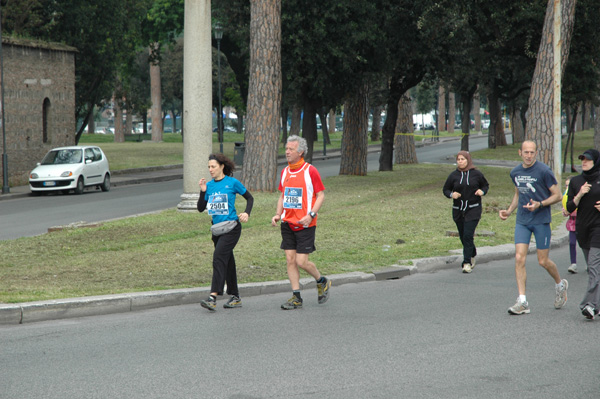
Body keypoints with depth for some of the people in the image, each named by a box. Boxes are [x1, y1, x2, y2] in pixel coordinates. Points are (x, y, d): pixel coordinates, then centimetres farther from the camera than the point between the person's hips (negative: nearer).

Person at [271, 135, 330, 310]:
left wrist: (311, 215, -18)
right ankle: (296, 297, 9)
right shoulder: (285, 171, 10)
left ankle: (322, 282, 20)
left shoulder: (310, 171, -8)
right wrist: (278, 214, 5)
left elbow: (321, 195, -6)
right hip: (287, 223, 6)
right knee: (290, 260, 2)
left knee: (301, 261, -7)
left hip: (305, 224, -6)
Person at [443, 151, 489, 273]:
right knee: (463, 237, 11)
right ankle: (472, 254, 39)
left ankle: (467, 262, -11)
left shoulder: (476, 174, -1)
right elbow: (445, 189, 11)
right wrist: (451, 194, -10)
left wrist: (482, 191, -8)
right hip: (458, 211, 3)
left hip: (473, 209, -3)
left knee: (468, 235, -15)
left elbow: (486, 185, 13)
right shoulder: (454, 175, 3)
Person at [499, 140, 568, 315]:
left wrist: (540, 204, -20)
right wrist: (509, 211, 10)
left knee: (543, 261, 3)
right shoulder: (515, 172, 7)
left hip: (541, 220, -4)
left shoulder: (544, 171, -11)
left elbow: (558, 195, -7)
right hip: (522, 221, 4)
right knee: (519, 258, -8)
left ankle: (561, 285, 34)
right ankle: (522, 302, -7)